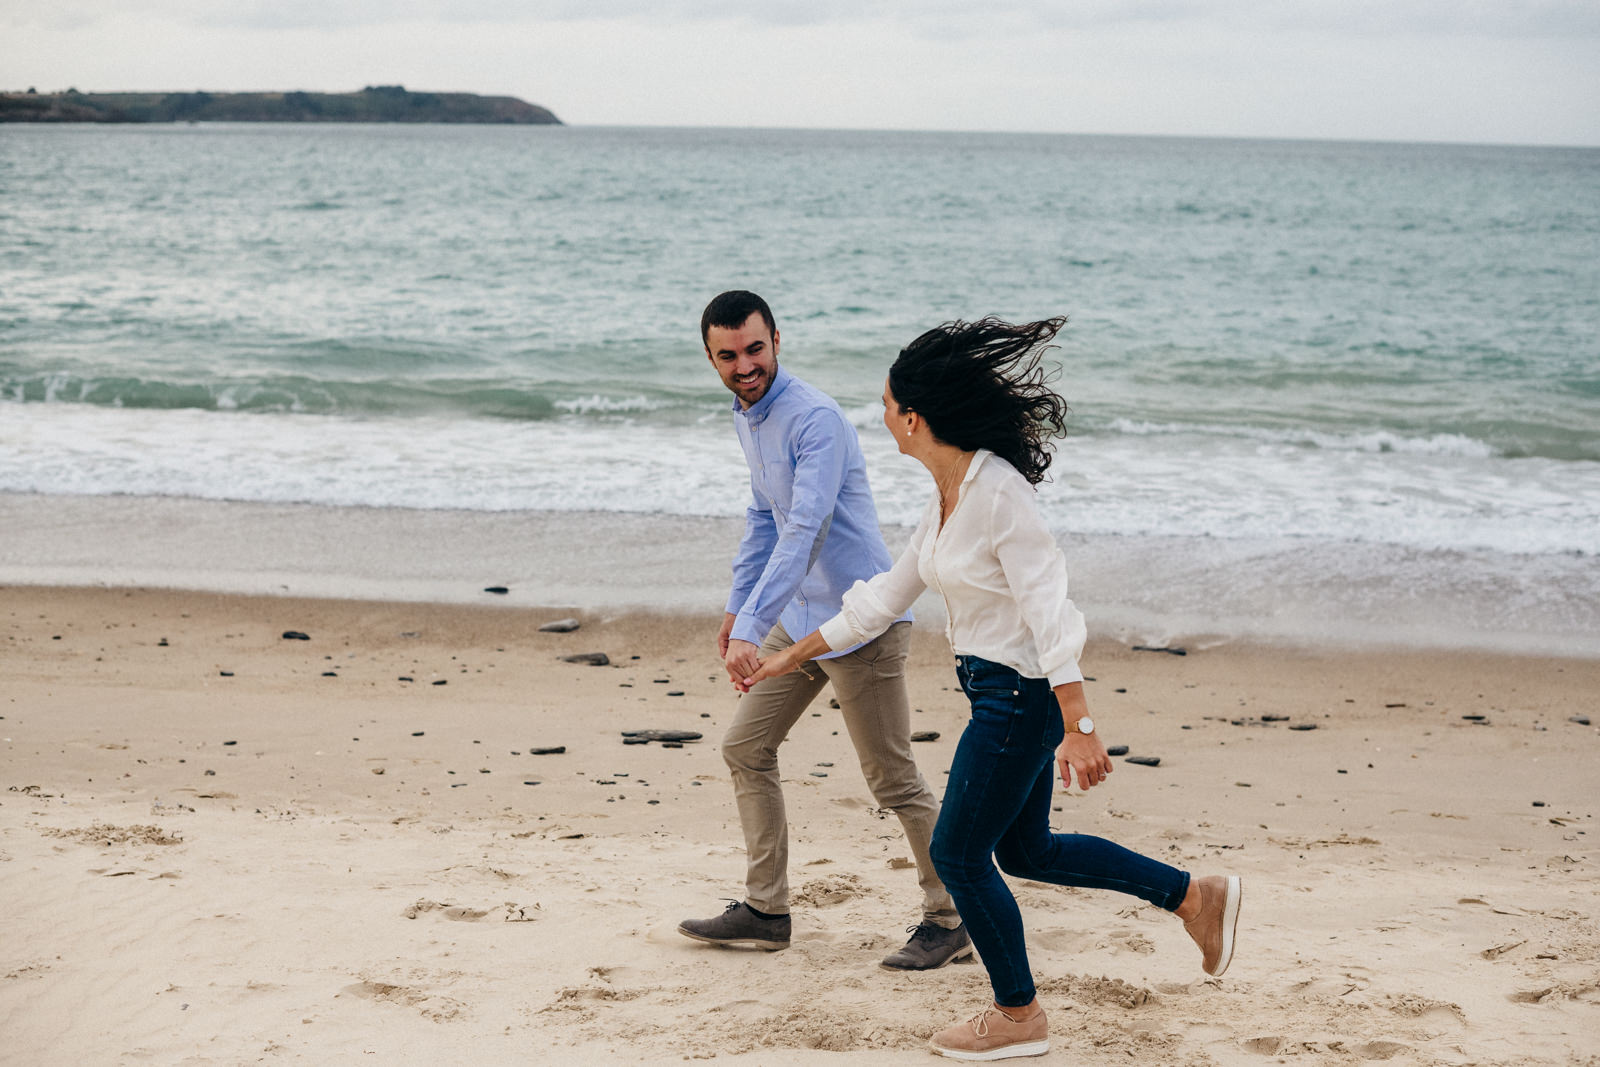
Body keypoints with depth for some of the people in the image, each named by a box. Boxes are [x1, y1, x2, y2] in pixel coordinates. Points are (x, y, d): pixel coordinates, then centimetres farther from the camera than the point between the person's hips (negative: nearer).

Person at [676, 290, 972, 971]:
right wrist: (738, 605, 25)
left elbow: (805, 531, -31)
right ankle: (765, 910, 19)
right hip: (799, 619, 9)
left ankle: (950, 920, 12)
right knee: (745, 750, 10)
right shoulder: (746, 418, 9)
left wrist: (753, 627, -37)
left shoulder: (815, 419, -22)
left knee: (893, 782, -2)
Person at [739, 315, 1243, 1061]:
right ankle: (1195, 896, 27)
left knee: (958, 853, 3)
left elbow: (1049, 609, -26)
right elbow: (890, 591, 16)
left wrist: (1078, 727, -29)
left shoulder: (997, 492, -23)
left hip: (1022, 694, -10)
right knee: (1024, 850, 20)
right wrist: (796, 655, 20)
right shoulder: (949, 491, 6)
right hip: (997, 688, 10)